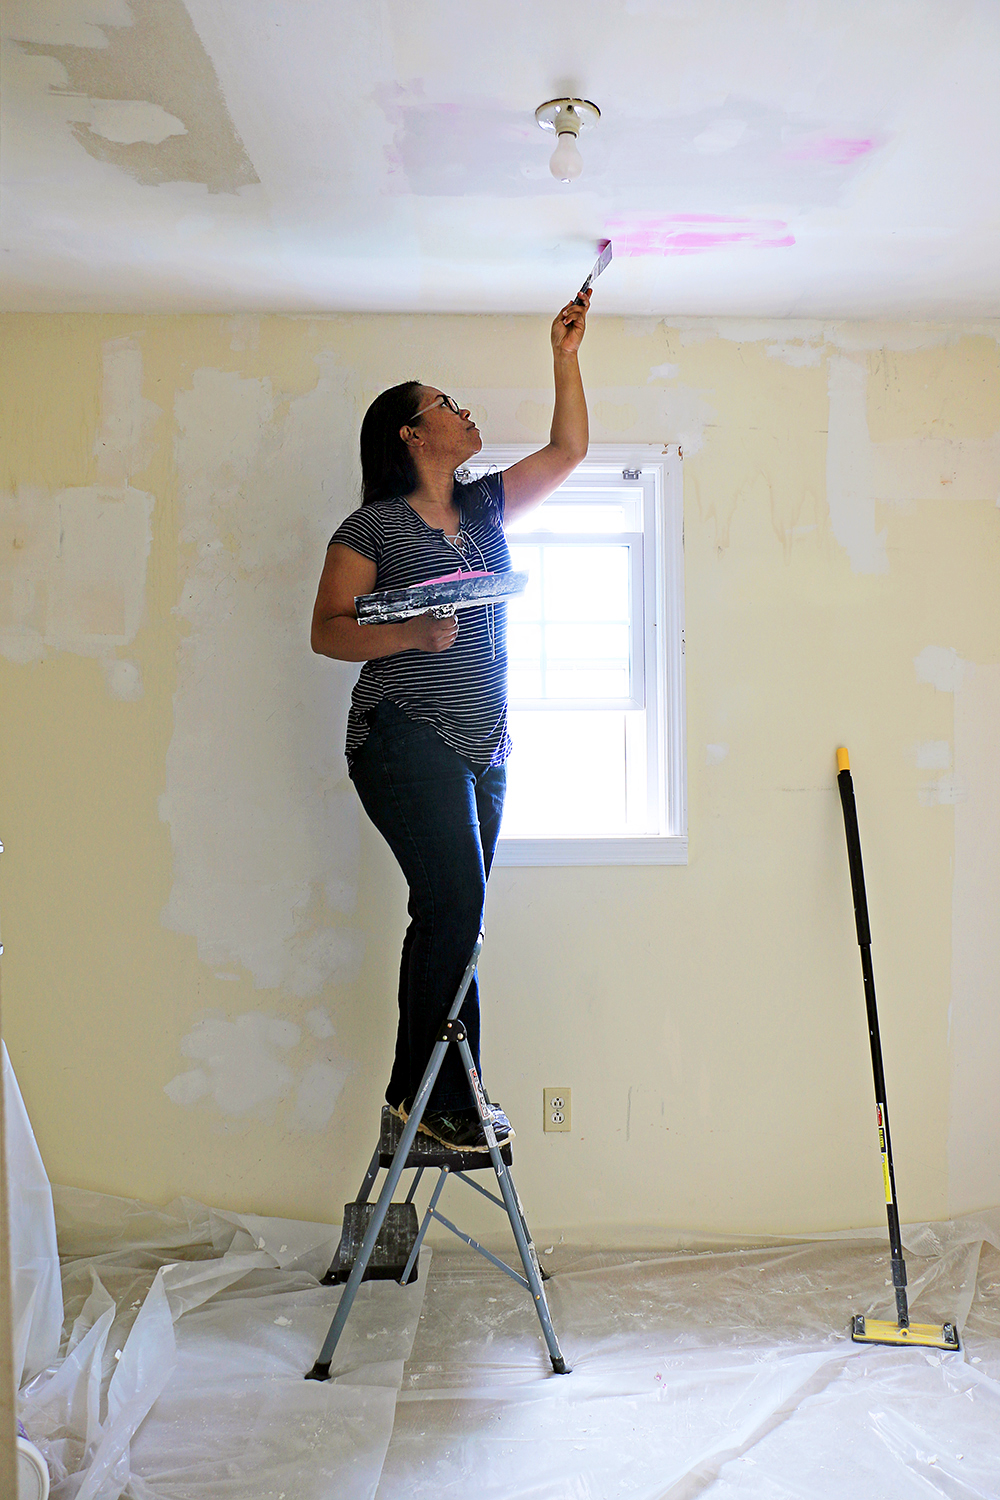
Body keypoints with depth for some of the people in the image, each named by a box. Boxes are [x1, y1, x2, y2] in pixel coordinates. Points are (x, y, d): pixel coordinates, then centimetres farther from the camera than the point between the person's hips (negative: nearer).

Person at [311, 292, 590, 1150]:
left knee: (453, 920, 4)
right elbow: (327, 631, -4)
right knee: (454, 904, -17)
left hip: (483, 748, 7)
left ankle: (418, 1094, 12)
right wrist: (412, 635, -19)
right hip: (407, 736, -7)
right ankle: (442, 1098, -8)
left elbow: (567, 449, 27)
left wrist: (566, 356, 24)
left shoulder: (485, 509, 19)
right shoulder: (373, 527, 0)